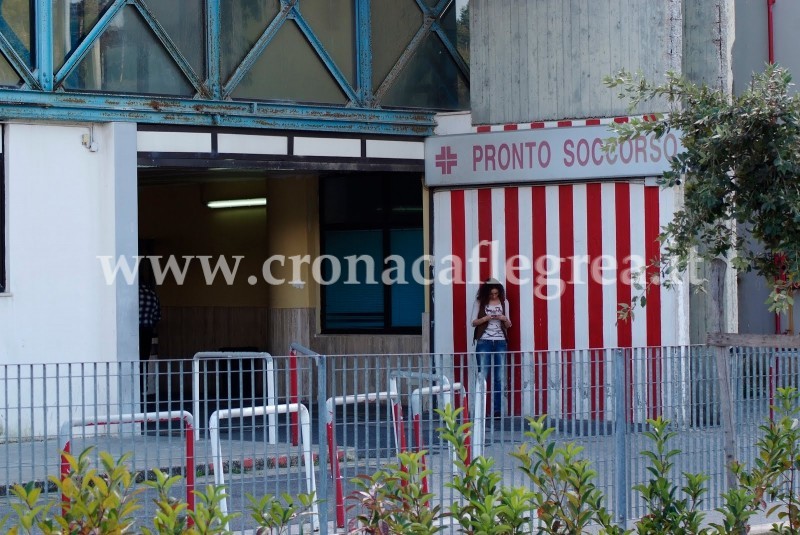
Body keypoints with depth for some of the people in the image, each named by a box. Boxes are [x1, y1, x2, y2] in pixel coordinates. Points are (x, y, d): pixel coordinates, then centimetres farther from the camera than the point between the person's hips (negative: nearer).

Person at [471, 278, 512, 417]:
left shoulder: (504, 302, 8)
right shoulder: (480, 302, 1)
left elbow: (508, 325, 14)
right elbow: (473, 322, 2)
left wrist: (505, 319, -8)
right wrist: (485, 318, -16)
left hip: (500, 342, 2)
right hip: (484, 342, -2)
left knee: (499, 378, 0)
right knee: (482, 376, -7)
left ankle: (497, 410, 2)